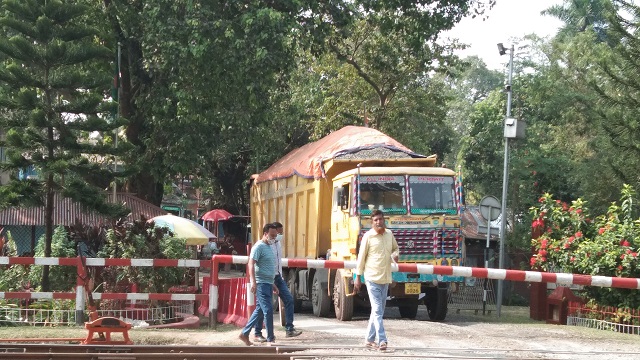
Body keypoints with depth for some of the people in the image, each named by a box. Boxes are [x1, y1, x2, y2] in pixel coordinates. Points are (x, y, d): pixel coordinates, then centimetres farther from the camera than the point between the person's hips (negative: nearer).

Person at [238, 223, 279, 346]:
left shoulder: (268, 247, 18)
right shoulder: (259, 247, -10)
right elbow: (251, 264, -19)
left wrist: (273, 285, 26)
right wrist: (253, 282, -28)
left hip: (268, 284, 9)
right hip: (261, 284, -9)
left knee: (259, 310, 11)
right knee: (268, 310, -9)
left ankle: (244, 334, 18)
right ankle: (270, 339, -3)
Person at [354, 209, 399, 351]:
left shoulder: (389, 234, 8)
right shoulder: (368, 236, -6)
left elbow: (395, 248, 25)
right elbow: (361, 257, -3)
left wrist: (395, 255, 0)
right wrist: (358, 277, -4)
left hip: (385, 278, 6)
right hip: (372, 278, -6)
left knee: (378, 310, 12)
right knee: (377, 310, -10)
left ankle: (369, 338, 21)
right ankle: (382, 340, -14)